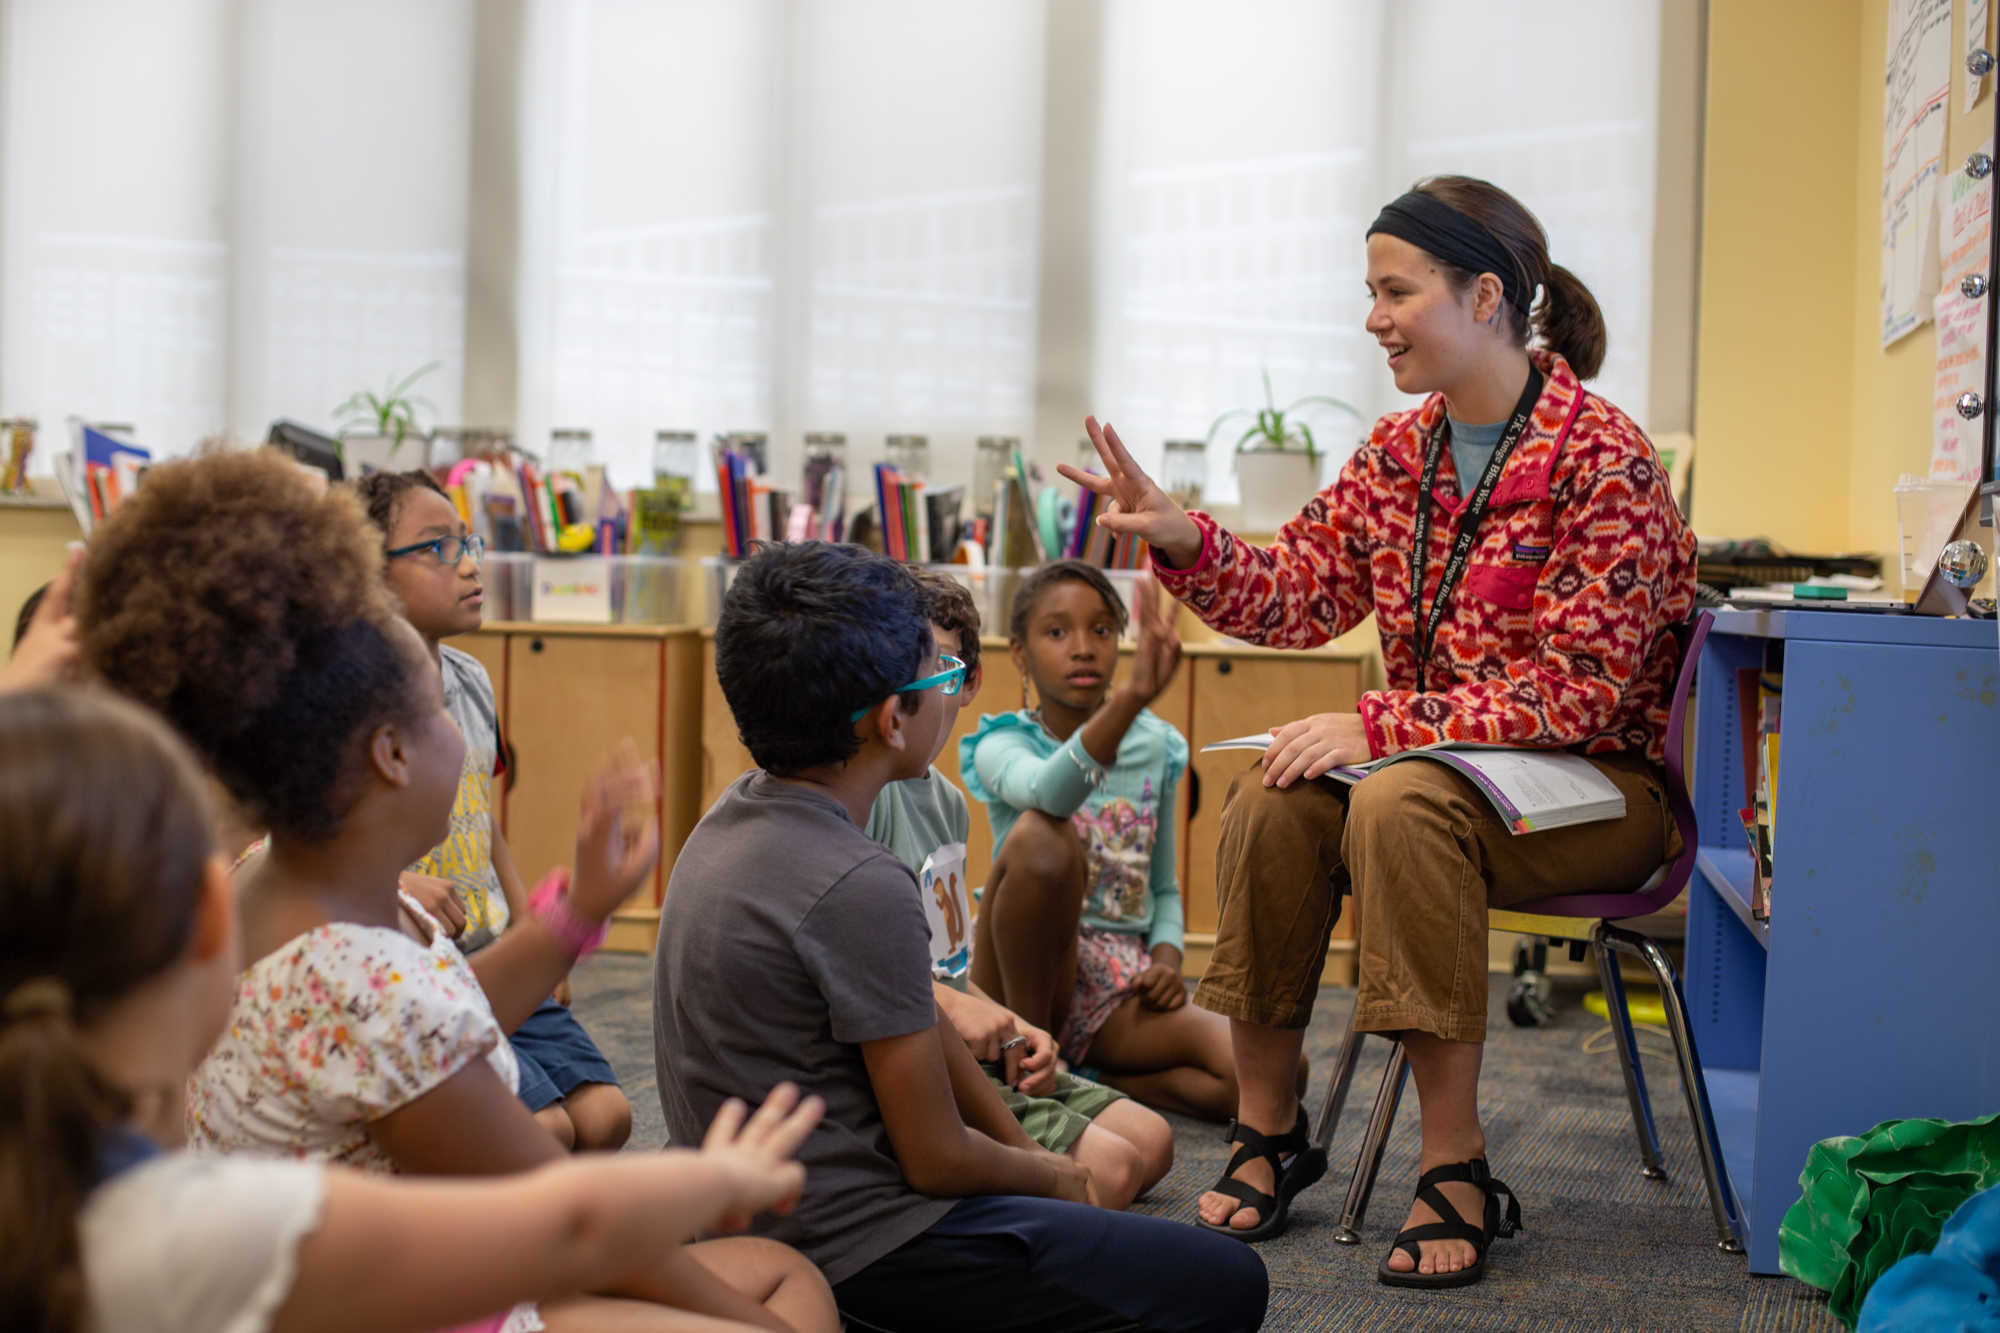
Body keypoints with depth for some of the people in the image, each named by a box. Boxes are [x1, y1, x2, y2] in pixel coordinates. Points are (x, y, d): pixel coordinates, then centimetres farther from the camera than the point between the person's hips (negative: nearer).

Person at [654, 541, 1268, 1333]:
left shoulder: (736, 817, 4)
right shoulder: (860, 888, -25)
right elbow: (940, 1161, -16)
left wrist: (1023, 1147, 13)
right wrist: (1050, 1177, 3)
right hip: (852, 1244, -9)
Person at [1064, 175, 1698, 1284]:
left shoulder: (1604, 461, -15)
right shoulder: (1397, 454, 7)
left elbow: (1578, 689, -21)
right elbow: (1295, 598, 4)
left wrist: (1382, 726, -27)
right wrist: (1179, 538, -13)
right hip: (1442, 763, 6)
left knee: (1401, 803, -35)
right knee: (1271, 796, -21)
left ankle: (1457, 1171, -27)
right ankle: (1268, 1129, -9)